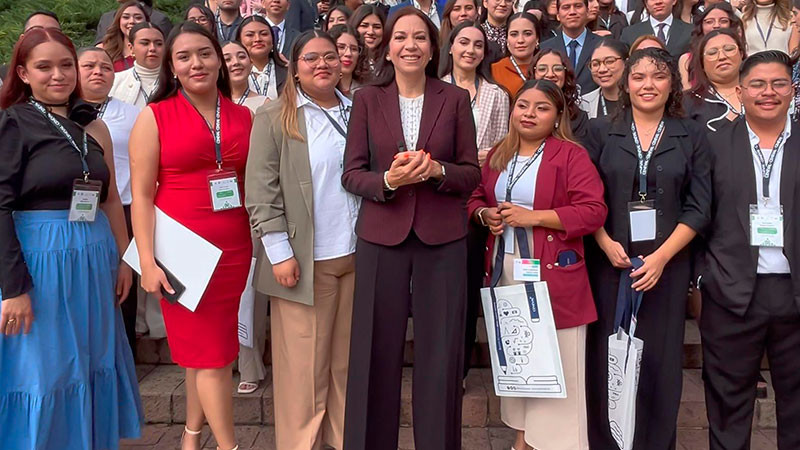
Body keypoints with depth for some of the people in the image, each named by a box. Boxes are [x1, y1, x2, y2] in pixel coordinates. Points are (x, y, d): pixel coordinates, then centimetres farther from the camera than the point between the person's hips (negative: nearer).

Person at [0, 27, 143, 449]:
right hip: (39, 259, -5)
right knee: (43, 371, 4)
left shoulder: (93, 126, 11)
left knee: (92, 364, 13)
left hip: (94, 260, 5)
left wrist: (123, 258, 11)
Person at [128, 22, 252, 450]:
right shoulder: (154, 117, -2)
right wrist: (148, 261, -11)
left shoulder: (243, 117, 8)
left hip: (233, 249, 3)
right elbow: (141, 195, -4)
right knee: (212, 353, 1)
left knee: (203, 349, 12)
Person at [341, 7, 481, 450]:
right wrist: (388, 180, -17)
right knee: (377, 352, 6)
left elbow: (472, 173, 4)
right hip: (381, 237, 0)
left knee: (440, 353, 6)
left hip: (442, 238, 0)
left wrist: (438, 170, -16)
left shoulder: (455, 98, 4)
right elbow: (351, 173, 1)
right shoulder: (367, 99, 3)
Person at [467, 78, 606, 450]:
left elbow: (593, 211, -14)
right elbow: (476, 198, 22)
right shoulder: (498, 155, 13)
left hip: (552, 276, -6)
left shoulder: (571, 155, -6)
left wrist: (532, 217, -18)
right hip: (505, 271, 6)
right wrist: (485, 214, -2)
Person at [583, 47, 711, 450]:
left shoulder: (691, 137, 6)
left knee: (660, 360, 5)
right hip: (609, 262, 0)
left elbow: (698, 208, 1)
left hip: (667, 264, 0)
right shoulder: (600, 131, 6)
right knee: (606, 358, 3)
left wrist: (662, 256, -10)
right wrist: (607, 244, -12)